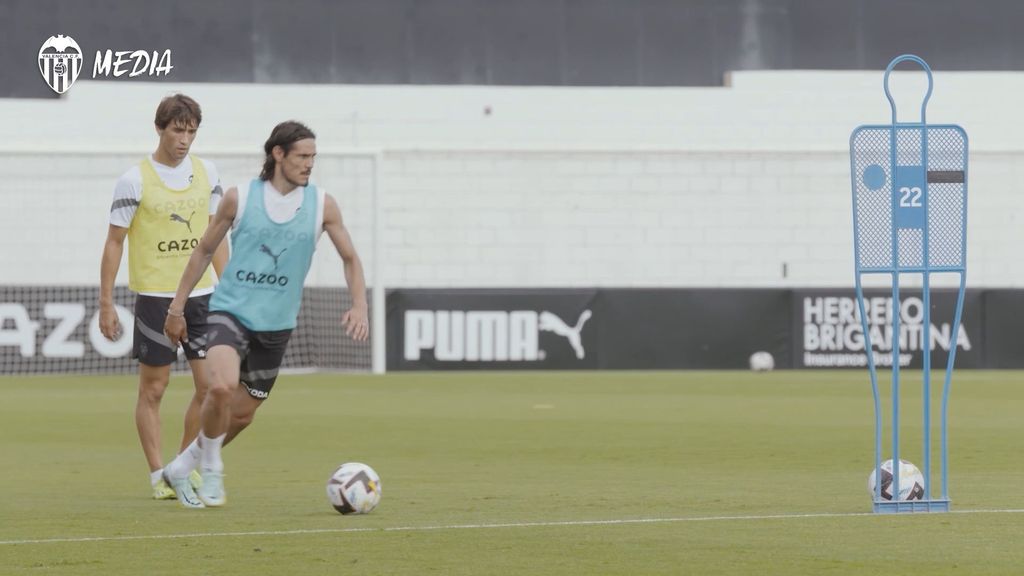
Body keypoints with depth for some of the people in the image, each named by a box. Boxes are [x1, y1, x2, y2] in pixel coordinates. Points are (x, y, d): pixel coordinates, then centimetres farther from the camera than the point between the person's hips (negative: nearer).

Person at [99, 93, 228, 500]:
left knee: (211, 384, -1)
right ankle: (159, 476, 8)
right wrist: (106, 304, -7)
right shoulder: (135, 181, -8)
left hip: (201, 294, 4)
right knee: (153, 388, 1)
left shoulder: (206, 173, 6)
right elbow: (114, 242, -4)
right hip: (154, 297, -4)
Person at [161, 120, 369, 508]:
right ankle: (211, 470, -4)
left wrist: (359, 305, -8)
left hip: (276, 324, 3)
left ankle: (181, 469, 33)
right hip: (231, 311, -3)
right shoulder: (239, 199, -4)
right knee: (222, 386, -29)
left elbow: (349, 258, 9)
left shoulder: (321, 206, 0)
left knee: (242, 413, 9)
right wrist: (177, 307, 7)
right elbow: (204, 251, 7)